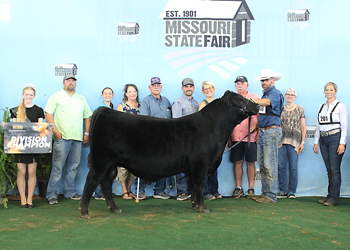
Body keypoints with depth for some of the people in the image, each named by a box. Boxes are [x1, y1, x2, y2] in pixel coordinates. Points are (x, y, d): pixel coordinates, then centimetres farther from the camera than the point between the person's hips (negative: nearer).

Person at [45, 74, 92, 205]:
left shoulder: (81, 99, 21)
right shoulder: (56, 97, 7)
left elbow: (87, 116, 22)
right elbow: (48, 114, 0)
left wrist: (86, 133, 12)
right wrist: (55, 130, -11)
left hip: (77, 138, 4)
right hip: (62, 137, -4)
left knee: (73, 167, 6)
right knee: (58, 166, -7)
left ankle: (70, 192, 16)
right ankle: (52, 194, -2)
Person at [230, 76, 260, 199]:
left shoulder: (255, 98, 6)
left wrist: (258, 133, -4)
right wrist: (228, 136, 7)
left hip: (250, 137, -2)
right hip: (235, 137, 2)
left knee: (250, 162, 2)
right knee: (237, 162, 4)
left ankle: (251, 189, 10)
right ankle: (238, 188, 13)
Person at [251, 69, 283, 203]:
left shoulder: (275, 93, -7)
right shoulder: (265, 94, 21)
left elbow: (267, 102, -30)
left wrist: (252, 100, -46)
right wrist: (256, 126, 13)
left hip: (272, 131, -9)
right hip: (262, 132, 9)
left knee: (270, 165, -8)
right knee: (262, 164, 10)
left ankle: (271, 195, -3)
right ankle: (264, 193, 17)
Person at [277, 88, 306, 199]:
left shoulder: (299, 109, 9)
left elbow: (303, 127, 8)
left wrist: (302, 142, 0)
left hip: (294, 141, -2)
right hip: (281, 141, 2)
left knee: (293, 167, -4)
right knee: (281, 166, -2)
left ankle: (292, 191, 5)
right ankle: (283, 190, 8)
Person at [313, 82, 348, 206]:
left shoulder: (340, 106, 0)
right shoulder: (321, 107, 16)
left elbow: (344, 126, -5)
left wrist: (342, 143, -13)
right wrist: (316, 142, 14)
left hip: (335, 138, -5)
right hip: (323, 139, 5)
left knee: (334, 169, -8)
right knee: (329, 169, 7)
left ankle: (333, 197, -4)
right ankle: (330, 196, 12)